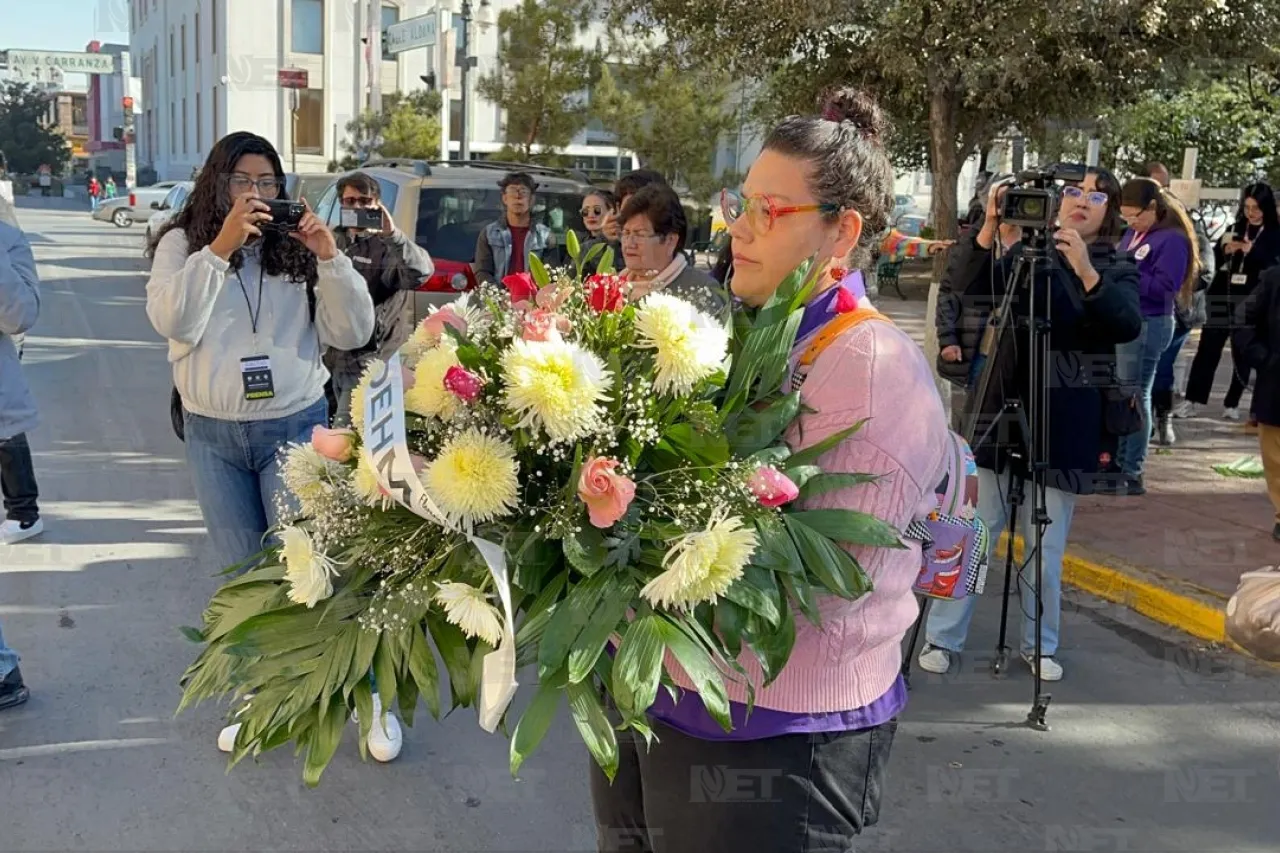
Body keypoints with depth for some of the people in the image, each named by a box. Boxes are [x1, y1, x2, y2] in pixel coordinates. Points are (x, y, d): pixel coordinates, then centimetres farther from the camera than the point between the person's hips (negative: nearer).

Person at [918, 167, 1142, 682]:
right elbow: (969, 286, -8)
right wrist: (989, 226, -21)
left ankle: (1040, 645, 21)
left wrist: (1086, 271, -26)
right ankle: (941, 638, 12)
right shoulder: (1027, 254, 6)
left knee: (1047, 543, 6)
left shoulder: (1118, 268, 5)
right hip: (1004, 407, 0)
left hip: (1066, 421, 0)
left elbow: (1128, 326, -14)